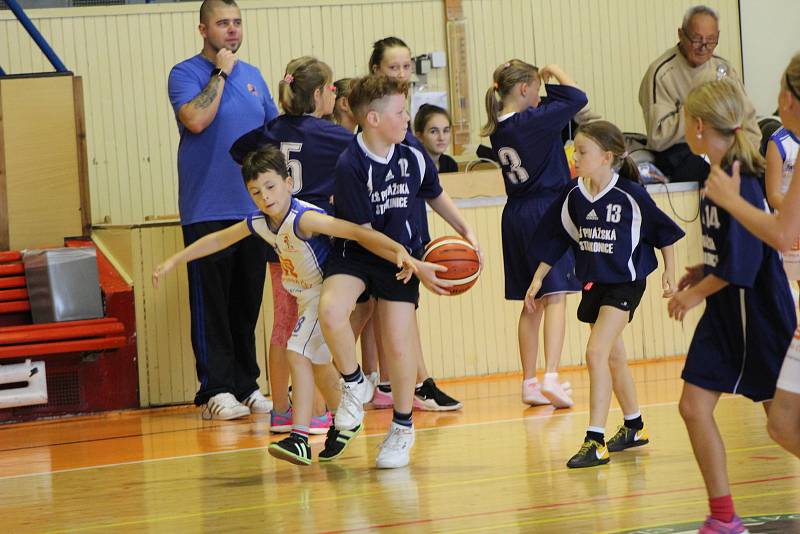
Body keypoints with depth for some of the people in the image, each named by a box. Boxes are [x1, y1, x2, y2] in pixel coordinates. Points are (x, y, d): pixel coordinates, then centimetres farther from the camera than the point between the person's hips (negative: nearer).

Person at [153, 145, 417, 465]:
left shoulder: (302, 218, -30)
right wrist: (174, 261, 13)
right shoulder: (259, 223, -5)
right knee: (317, 362, 23)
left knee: (299, 353, -21)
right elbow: (219, 240, 10)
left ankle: (300, 438, -23)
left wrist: (398, 251, -48)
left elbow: (357, 232, -37)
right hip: (308, 296, 9)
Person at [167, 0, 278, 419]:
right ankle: (215, 389, -2)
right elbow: (196, 120, -21)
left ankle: (246, 385, 16)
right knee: (211, 306, -4)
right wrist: (221, 73, -13)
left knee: (247, 305, 9)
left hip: (253, 209, 5)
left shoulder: (253, 76, 14)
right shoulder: (185, 74, -4)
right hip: (207, 212, -5)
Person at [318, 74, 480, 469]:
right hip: (356, 254, -3)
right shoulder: (350, 166, -20)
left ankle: (403, 427, 17)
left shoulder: (412, 159, -5)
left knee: (397, 340, -4)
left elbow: (436, 196, 18)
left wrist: (465, 232, 14)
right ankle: (355, 384, -3)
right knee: (330, 309, -30)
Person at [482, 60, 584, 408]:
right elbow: (577, 98, -13)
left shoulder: (498, 129, 6)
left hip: (515, 216, 8)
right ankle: (551, 377, -23)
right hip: (545, 211, -8)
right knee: (555, 297, -10)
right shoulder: (532, 121, -15)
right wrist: (554, 72, 0)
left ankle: (529, 383, 16)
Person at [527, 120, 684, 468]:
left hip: (625, 283, -6)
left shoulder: (630, 194, -16)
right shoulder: (573, 195, -1)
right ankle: (634, 427, 38)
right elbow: (556, 239, 10)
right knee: (614, 358, 19)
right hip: (593, 283, 6)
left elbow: (663, 231, -3)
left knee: (596, 352, -19)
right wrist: (538, 279, 9)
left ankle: (595, 442, -18)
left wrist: (669, 272, 1)